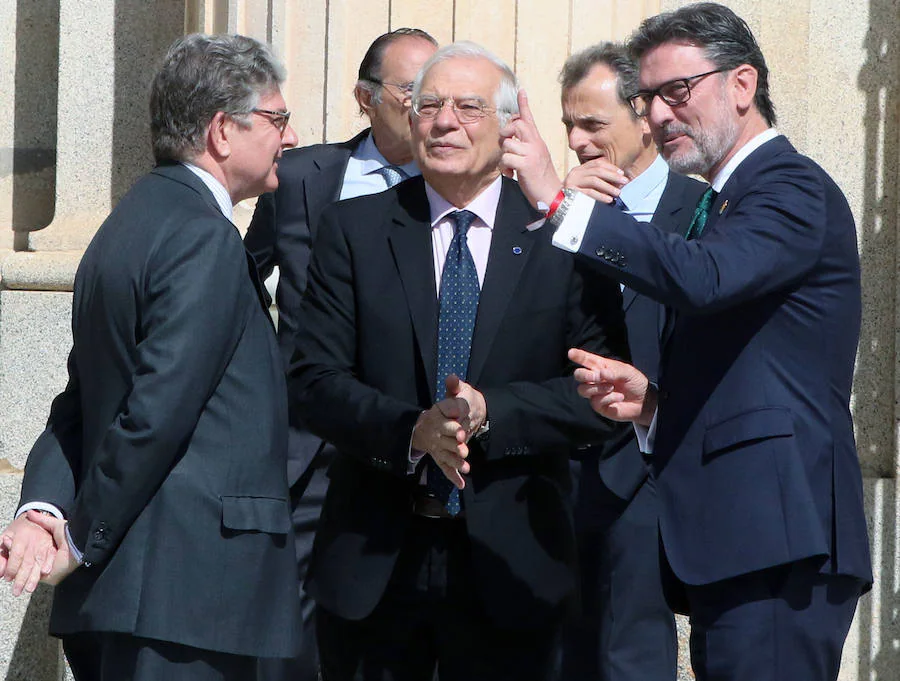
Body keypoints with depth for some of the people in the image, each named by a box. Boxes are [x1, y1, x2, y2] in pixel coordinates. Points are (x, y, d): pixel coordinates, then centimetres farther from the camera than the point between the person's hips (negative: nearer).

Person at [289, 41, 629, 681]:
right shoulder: (353, 229, 4)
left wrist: (490, 413, -18)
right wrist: (413, 430, -19)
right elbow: (314, 382, -2)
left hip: (509, 564, -1)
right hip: (372, 560, 1)